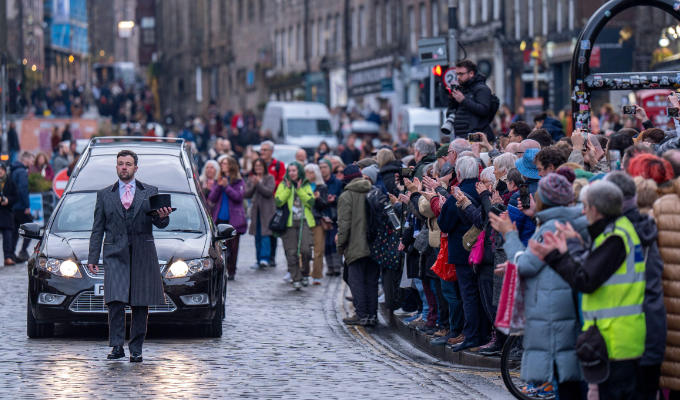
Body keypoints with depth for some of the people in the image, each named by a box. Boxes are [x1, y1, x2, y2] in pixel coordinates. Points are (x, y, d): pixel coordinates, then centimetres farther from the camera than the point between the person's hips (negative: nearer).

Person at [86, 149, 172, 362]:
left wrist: (162, 216, -21)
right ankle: (117, 347, -9)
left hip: (143, 256, 0)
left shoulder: (150, 192, 11)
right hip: (115, 254, 0)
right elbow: (98, 229, 12)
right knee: (116, 301, -14)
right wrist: (93, 258, 5)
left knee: (140, 305, 0)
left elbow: (160, 224, 4)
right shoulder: (105, 195, 13)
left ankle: (136, 350, 8)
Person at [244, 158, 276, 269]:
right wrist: (253, 185, -10)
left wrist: (258, 184, -16)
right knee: (257, 236, 6)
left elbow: (269, 192, -11)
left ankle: (265, 258, -21)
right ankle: (259, 260, 10)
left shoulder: (269, 178, 1)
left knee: (265, 234, -15)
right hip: (255, 210, 5)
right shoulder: (250, 179, 13)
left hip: (267, 210, -5)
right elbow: (247, 194, 5)